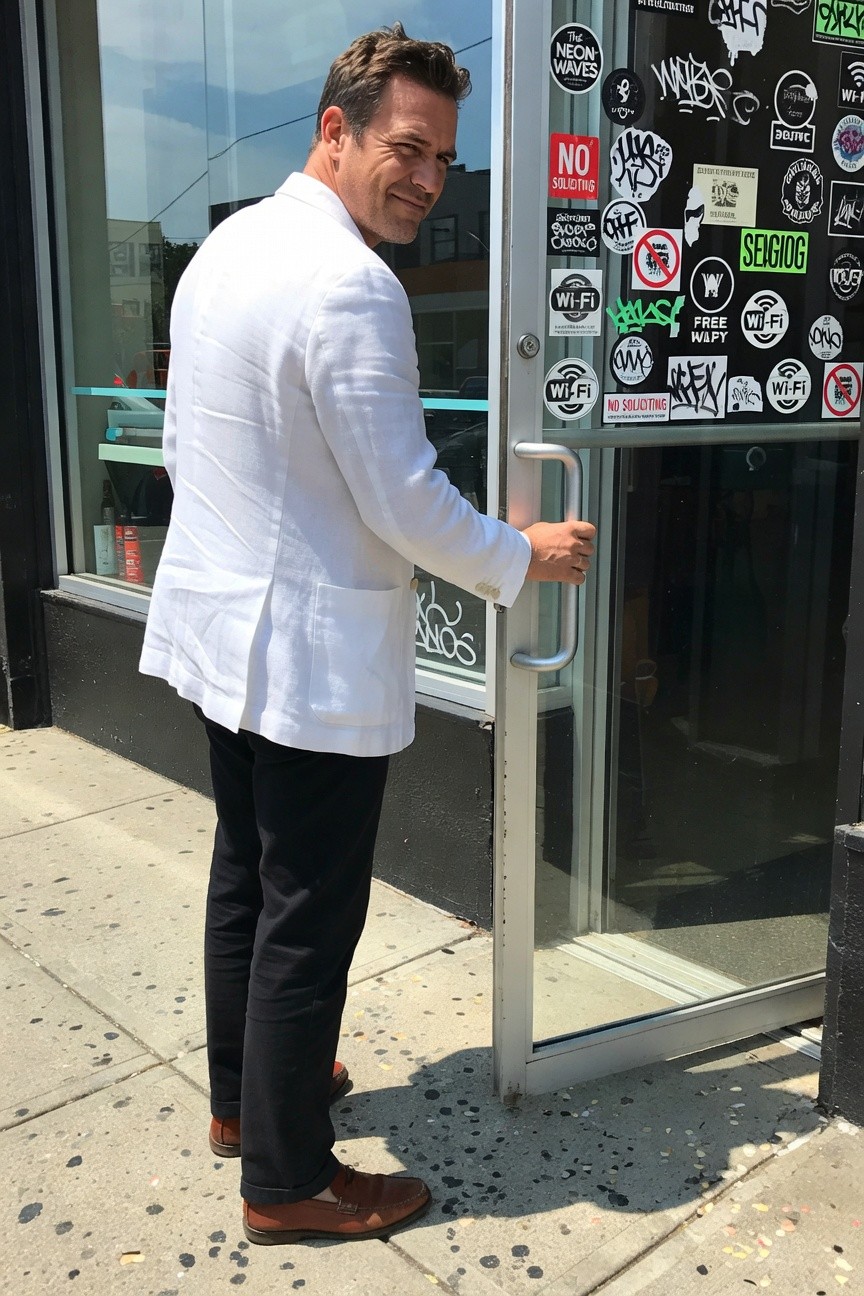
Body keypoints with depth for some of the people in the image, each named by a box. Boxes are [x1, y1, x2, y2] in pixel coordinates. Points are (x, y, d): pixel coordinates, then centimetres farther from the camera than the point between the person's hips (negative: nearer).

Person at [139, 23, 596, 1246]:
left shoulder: (225, 246, 8)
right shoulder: (349, 285, -21)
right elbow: (405, 504, -20)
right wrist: (522, 557, -4)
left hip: (219, 624, 10)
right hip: (313, 655, -10)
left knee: (246, 879, 22)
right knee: (309, 917, 5)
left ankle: (244, 1093, 42)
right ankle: (287, 1180, 23)